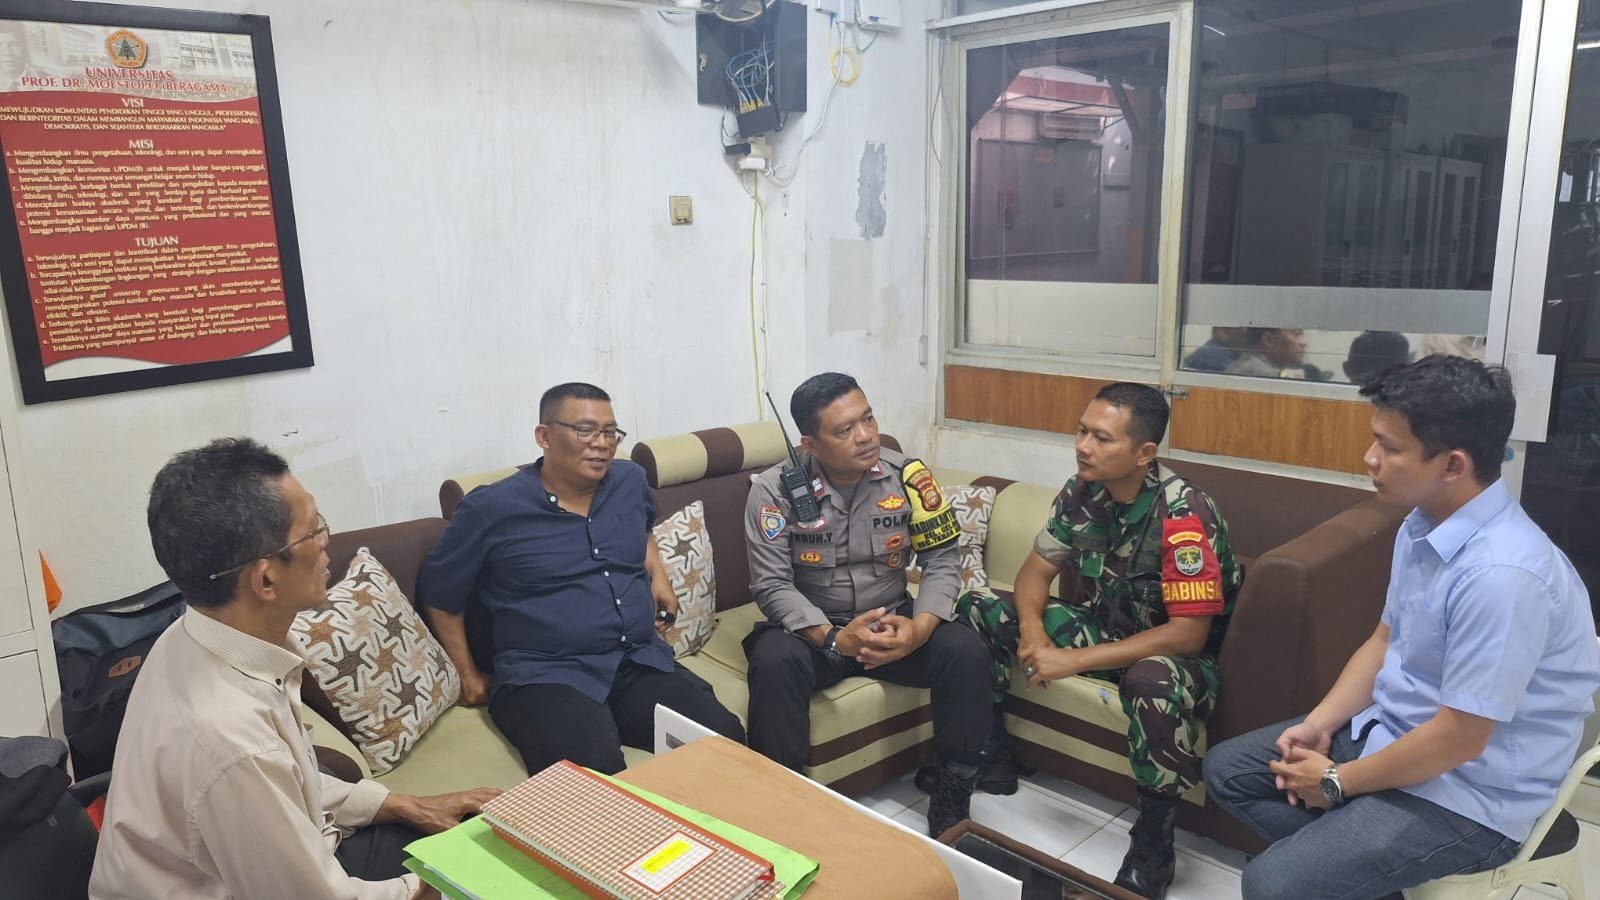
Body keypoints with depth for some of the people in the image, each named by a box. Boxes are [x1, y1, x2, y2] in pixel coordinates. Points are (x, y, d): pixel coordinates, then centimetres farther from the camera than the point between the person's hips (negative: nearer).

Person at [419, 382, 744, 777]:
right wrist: (468, 675, 11)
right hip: (546, 676, -5)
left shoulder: (631, 481, 11)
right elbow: (439, 594, 10)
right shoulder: (491, 509, -3)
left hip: (643, 663, 5)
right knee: (597, 774, -35)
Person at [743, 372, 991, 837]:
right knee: (774, 660, -35)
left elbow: (943, 559, -6)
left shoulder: (906, 474, -8)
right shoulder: (774, 490, -14)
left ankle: (954, 797, -6)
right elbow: (771, 585, -16)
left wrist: (919, 627, -24)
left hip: (891, 622, 3)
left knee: (965, 650, -23)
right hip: (811, 629, -2)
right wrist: (833, 638, -31)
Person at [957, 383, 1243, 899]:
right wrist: (1032, 633, -21)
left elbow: (1189, 633, -31)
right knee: (978, 610, -4)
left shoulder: (1183, 514, -28)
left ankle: (1152, 851, -20)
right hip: (1104, 625, 7)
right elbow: (1037, 567, 1)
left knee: (1154, 679, -43)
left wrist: (1076, 661, -32)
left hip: (1174, 653, -6)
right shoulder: (1081, 492, -8)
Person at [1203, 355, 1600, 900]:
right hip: (1389, 731, 9)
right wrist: (1318, 725, 0)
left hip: (1466, 795, -9)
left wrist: (1338, 783, -14)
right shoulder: (1422, 526, -2)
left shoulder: (1502, 573, -31)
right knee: (1226, 769, 10)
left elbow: (1459, 738, -27)